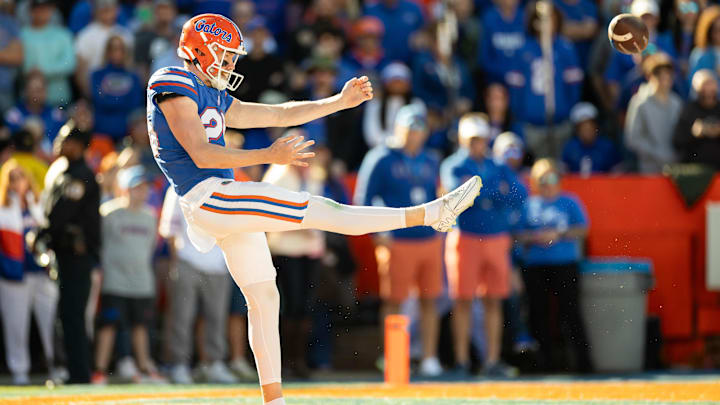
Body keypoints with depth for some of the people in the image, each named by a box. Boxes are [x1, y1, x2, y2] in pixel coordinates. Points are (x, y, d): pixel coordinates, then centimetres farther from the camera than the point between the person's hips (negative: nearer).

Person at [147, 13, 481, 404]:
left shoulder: (215, 99, 21)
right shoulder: (174, 86, -6)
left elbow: (280, 114, 20)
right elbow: (200, 154, -17)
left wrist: (341, 101, 12)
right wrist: (269, 156, -23)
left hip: (221, 202, 10)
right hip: (207, 198, -10)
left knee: (264, 299, 10)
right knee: (319, 210, -13)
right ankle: (429, 214, -17)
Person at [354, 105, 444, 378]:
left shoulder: (429, 162, 15)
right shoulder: (381, 159, -3)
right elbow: (364, 199, -4)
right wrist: (380, 232, -11)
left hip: (429, 240, 5)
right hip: (398, 241, -5)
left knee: (430, 301, 5)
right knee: (394, 301, -1)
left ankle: (429, 358, 10)